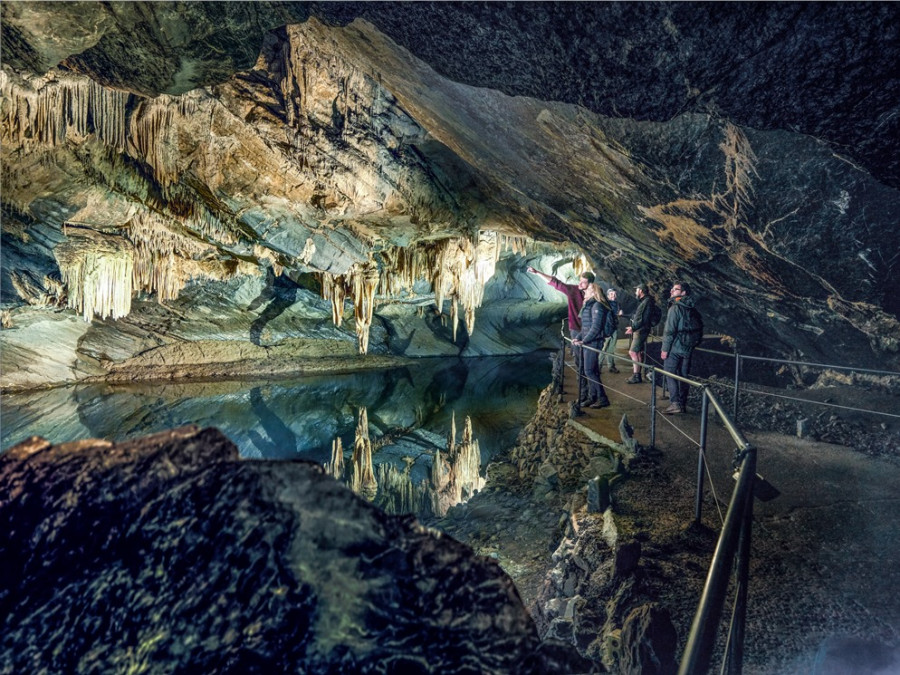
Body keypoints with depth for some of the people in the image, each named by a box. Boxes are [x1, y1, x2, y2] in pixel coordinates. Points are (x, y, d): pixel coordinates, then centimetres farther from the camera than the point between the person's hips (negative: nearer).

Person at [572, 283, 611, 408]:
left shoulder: (597, 305, -13)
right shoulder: (588, 305, 18)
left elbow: (596, 327, -20)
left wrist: (583, 341, -18)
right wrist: (579, 338, 13)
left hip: (593, 343, -10)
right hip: (587, 343, 10)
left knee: (590, 371, -9)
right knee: (591, 371, 11)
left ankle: (602, 398, -4)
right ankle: (592, 397, 17)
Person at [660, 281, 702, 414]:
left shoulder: (675, 308, -14)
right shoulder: (692, 309, 10)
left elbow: (670, 330, -17)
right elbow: (699, 327, 15)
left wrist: (665, 349, -14)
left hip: (675, 348, -8)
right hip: (688, 348, 8)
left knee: (670, 374, -3)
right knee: (683, 375, 12)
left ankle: (675, 404, -10)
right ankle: (683, 404, 18)